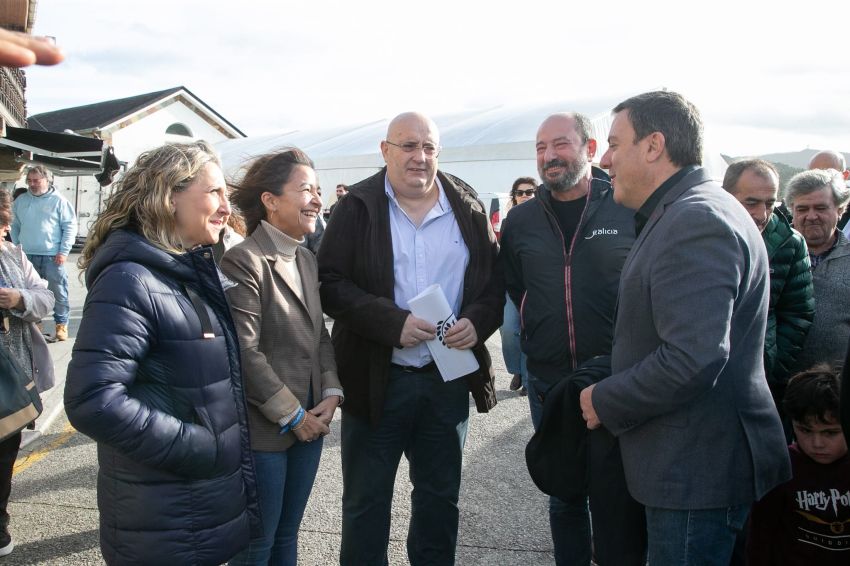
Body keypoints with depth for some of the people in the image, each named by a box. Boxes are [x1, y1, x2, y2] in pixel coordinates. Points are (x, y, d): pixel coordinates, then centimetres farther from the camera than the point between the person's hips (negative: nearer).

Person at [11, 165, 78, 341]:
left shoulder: (58, 201, -4)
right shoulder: (20, 201, 10)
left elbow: (70, 227, -5)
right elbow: (15, 226, 18)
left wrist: (63, 251, -10)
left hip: (52, 256, -4)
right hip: (27, 256, 4)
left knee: (58, 292, 0)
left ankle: (61, 325, 11)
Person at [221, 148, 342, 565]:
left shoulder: (308, 260, 12)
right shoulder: (244, 261, -16)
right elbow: (245, 352, -20)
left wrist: (331, 393, -2)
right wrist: (292, 415, -14)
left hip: (309, 425, 7)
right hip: (264, 429, -7)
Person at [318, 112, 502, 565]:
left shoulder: (469, 208, 4)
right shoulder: (357, 208, -4)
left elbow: (495, 279, 7)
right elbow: (330, 282, -10)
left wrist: (477, 321, -13)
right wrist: (394, 323, -22)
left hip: (450, 376, 3)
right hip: (376, 378, -3)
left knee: (440, 494, 19)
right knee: (366, 501, 11)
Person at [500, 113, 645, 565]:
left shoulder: (631, 210, -6)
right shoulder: (520, 221, 5)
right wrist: (541, 334, 10)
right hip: (548, 383, 4)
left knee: (618, 501, 6)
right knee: (563, 497, 18)